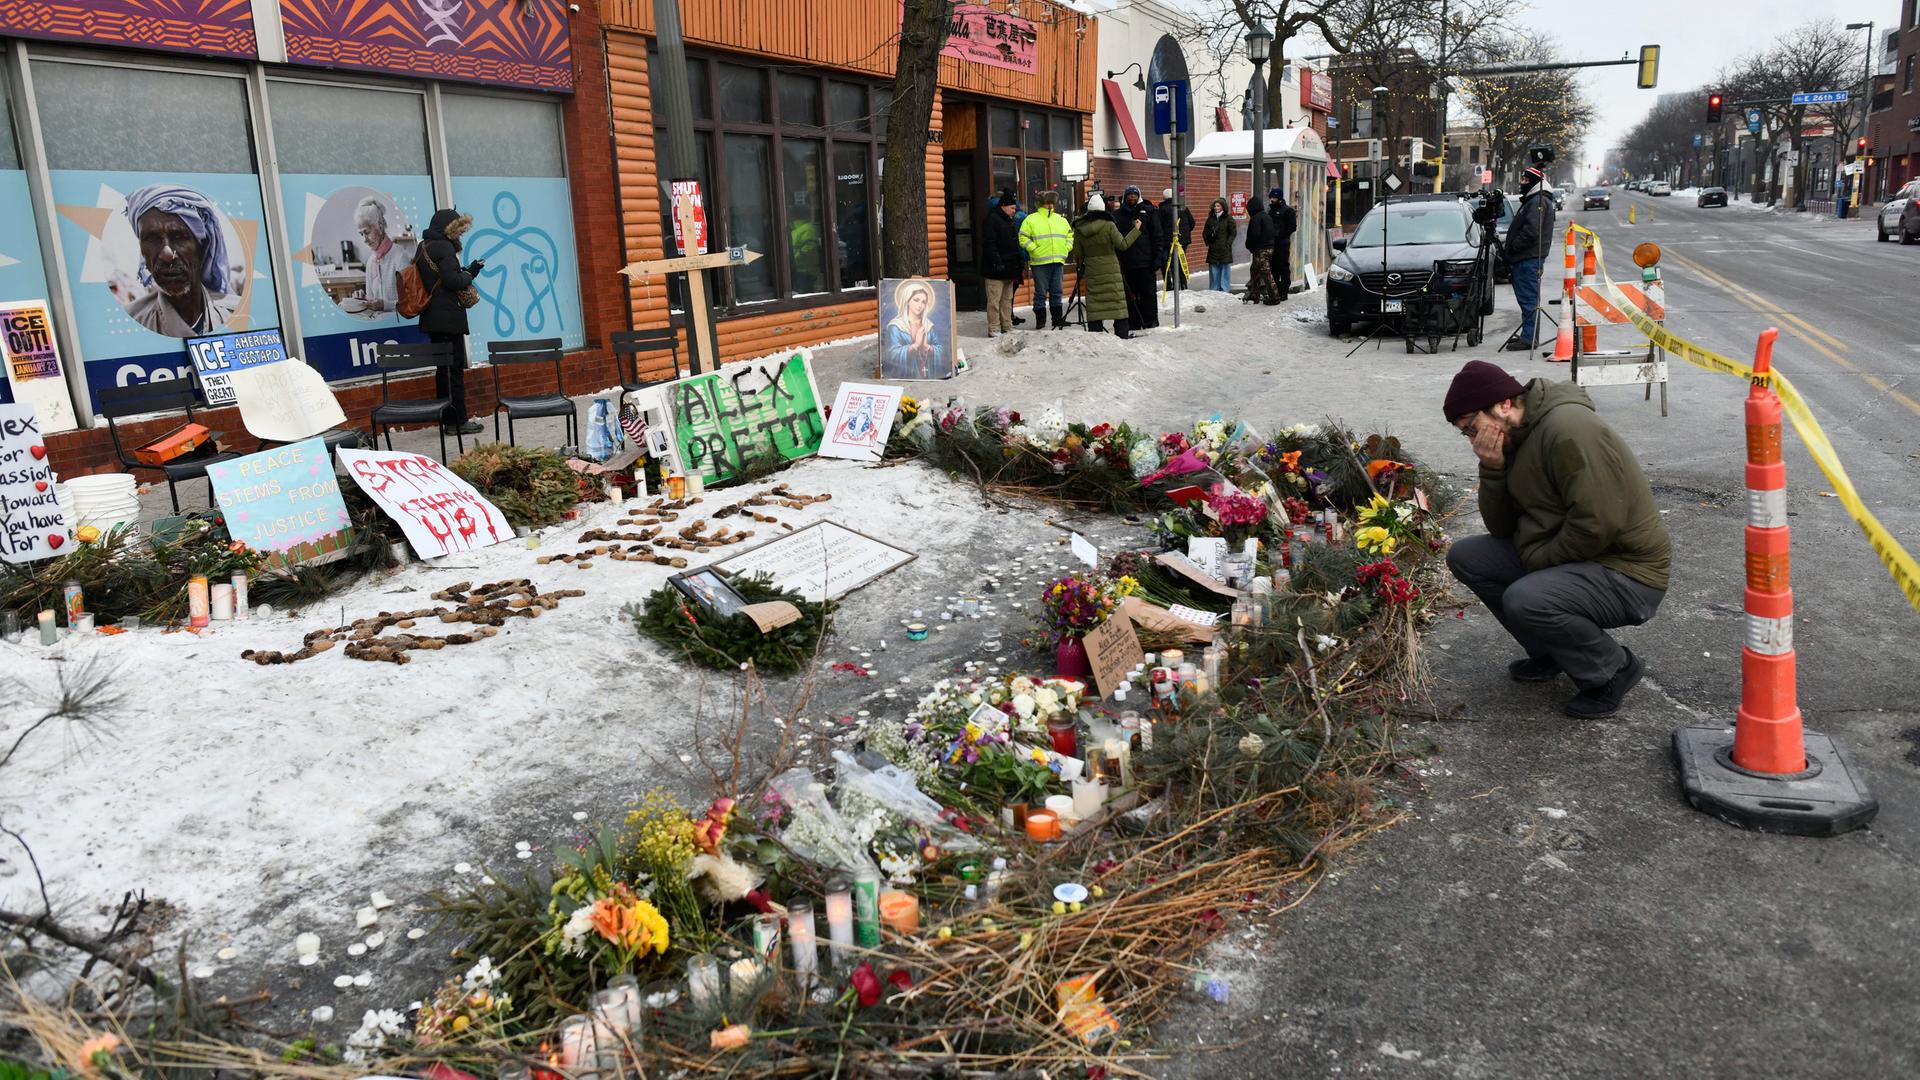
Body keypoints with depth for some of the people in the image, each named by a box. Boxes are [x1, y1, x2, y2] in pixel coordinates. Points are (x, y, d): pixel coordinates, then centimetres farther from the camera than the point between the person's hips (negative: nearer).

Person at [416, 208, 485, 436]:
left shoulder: (423, 247, 16)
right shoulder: (444, 248, -12)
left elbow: (436, 278, 15)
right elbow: (452, 280, -19)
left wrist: (468, 271, 10)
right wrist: (469, 274, 0)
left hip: (432, 319, 9)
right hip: (448, 318, -9)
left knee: (444, 369, 12)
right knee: (454, 369, -5)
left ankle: (448, 420, 16)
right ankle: (458, 421, -2)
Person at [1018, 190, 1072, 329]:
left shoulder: (1060, 220, 17)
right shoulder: (1031, 219, 1)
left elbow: (1070, 234, 26)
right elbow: (1023, 238, -3)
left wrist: (1066, 248, 11)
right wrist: (1034, 249, -12)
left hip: (1058, 261, 5)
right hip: (1040, 262, -5)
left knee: (1057, 293, 9)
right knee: (1041, 293, -2)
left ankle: (1058, 321, 15)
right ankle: (1040, 323, 4)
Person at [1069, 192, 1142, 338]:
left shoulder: (1079, 229, 1)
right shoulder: (1109, 225, -10)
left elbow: (1077, 254, 6)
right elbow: (1122, 244, -11)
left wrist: (1080, 266, 24)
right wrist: (1136, 230, -3)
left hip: (1091, 271, 3)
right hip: (1111, 271, -3)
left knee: (1094, 302, 5)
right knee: (1117, 299, 5)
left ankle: (1095, 331, 2)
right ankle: (1122, 331, 6)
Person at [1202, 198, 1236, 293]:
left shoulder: (1228, 218, -1)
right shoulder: (1211, 218, 9)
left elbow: (1233, 233, -1)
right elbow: (1205, 232, 16)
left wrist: (1228, 243, -9)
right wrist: (1207, 241, 3)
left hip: (1224, 249, -3)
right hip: (1213, 250, 3)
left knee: (1225, 270, 0)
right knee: (1214, 271, 6)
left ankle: (1225, 290, 4)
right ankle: (1213, 291, 11)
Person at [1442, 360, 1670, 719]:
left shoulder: (1569, 429, -23)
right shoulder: (1514, 437, 6)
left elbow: (1597, 525, -29)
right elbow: (1502, 528, 5)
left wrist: (1534, 561, -16)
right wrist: (1492, 470, -10)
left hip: (1627, 572, -9)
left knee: (1524, 600, -32)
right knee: (1464, 556, 2)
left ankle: (1615, 668, -4)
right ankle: (1551, 652, 13)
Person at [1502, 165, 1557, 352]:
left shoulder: (1538, 201, -12)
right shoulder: (1532, 200, 22)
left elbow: (1531, 230, -23)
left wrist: (1512, 246, -13)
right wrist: (1510, 250, 16)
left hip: (1529, 259, -11)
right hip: (1526, 258, 11)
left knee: (1529, 298, -10)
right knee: (1528, 298, 14)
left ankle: (1528, 338, -10)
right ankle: (1527, 335, 19)